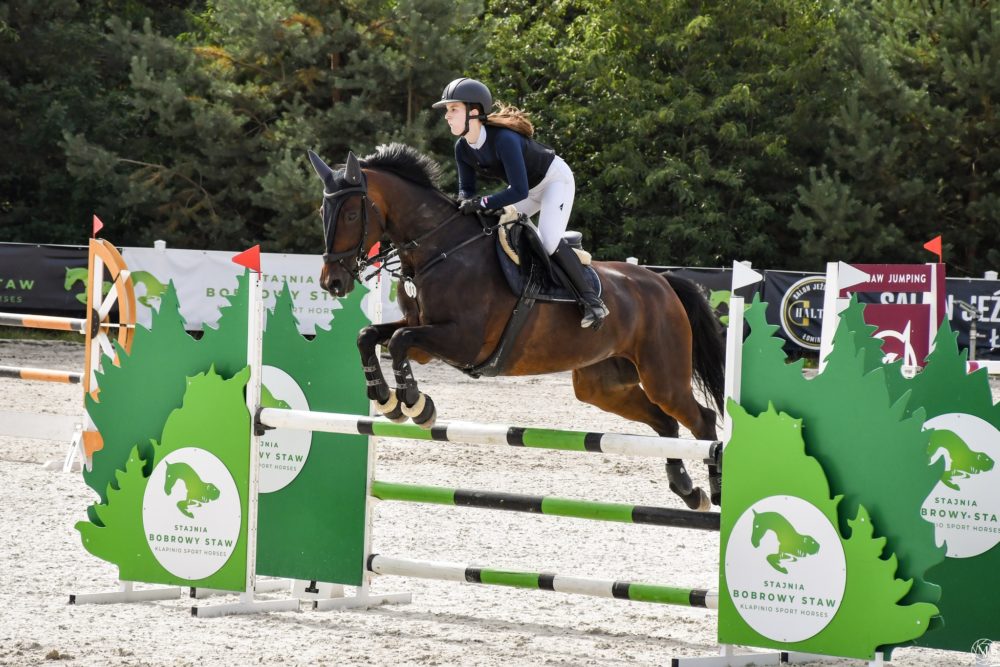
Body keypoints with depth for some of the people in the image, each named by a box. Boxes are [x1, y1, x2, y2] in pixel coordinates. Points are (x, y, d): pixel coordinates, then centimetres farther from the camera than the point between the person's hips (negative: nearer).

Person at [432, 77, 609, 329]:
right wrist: (464, 204, -29)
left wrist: (482, 204, -44)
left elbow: (519, 191, -40)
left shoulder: (504, 139, -38)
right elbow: (466, 189, -5)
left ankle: (592, 300, -14)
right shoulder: (462, 148, -13)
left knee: (548, 240, -23)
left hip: (555, 179, -9)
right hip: (529, 188, 9)